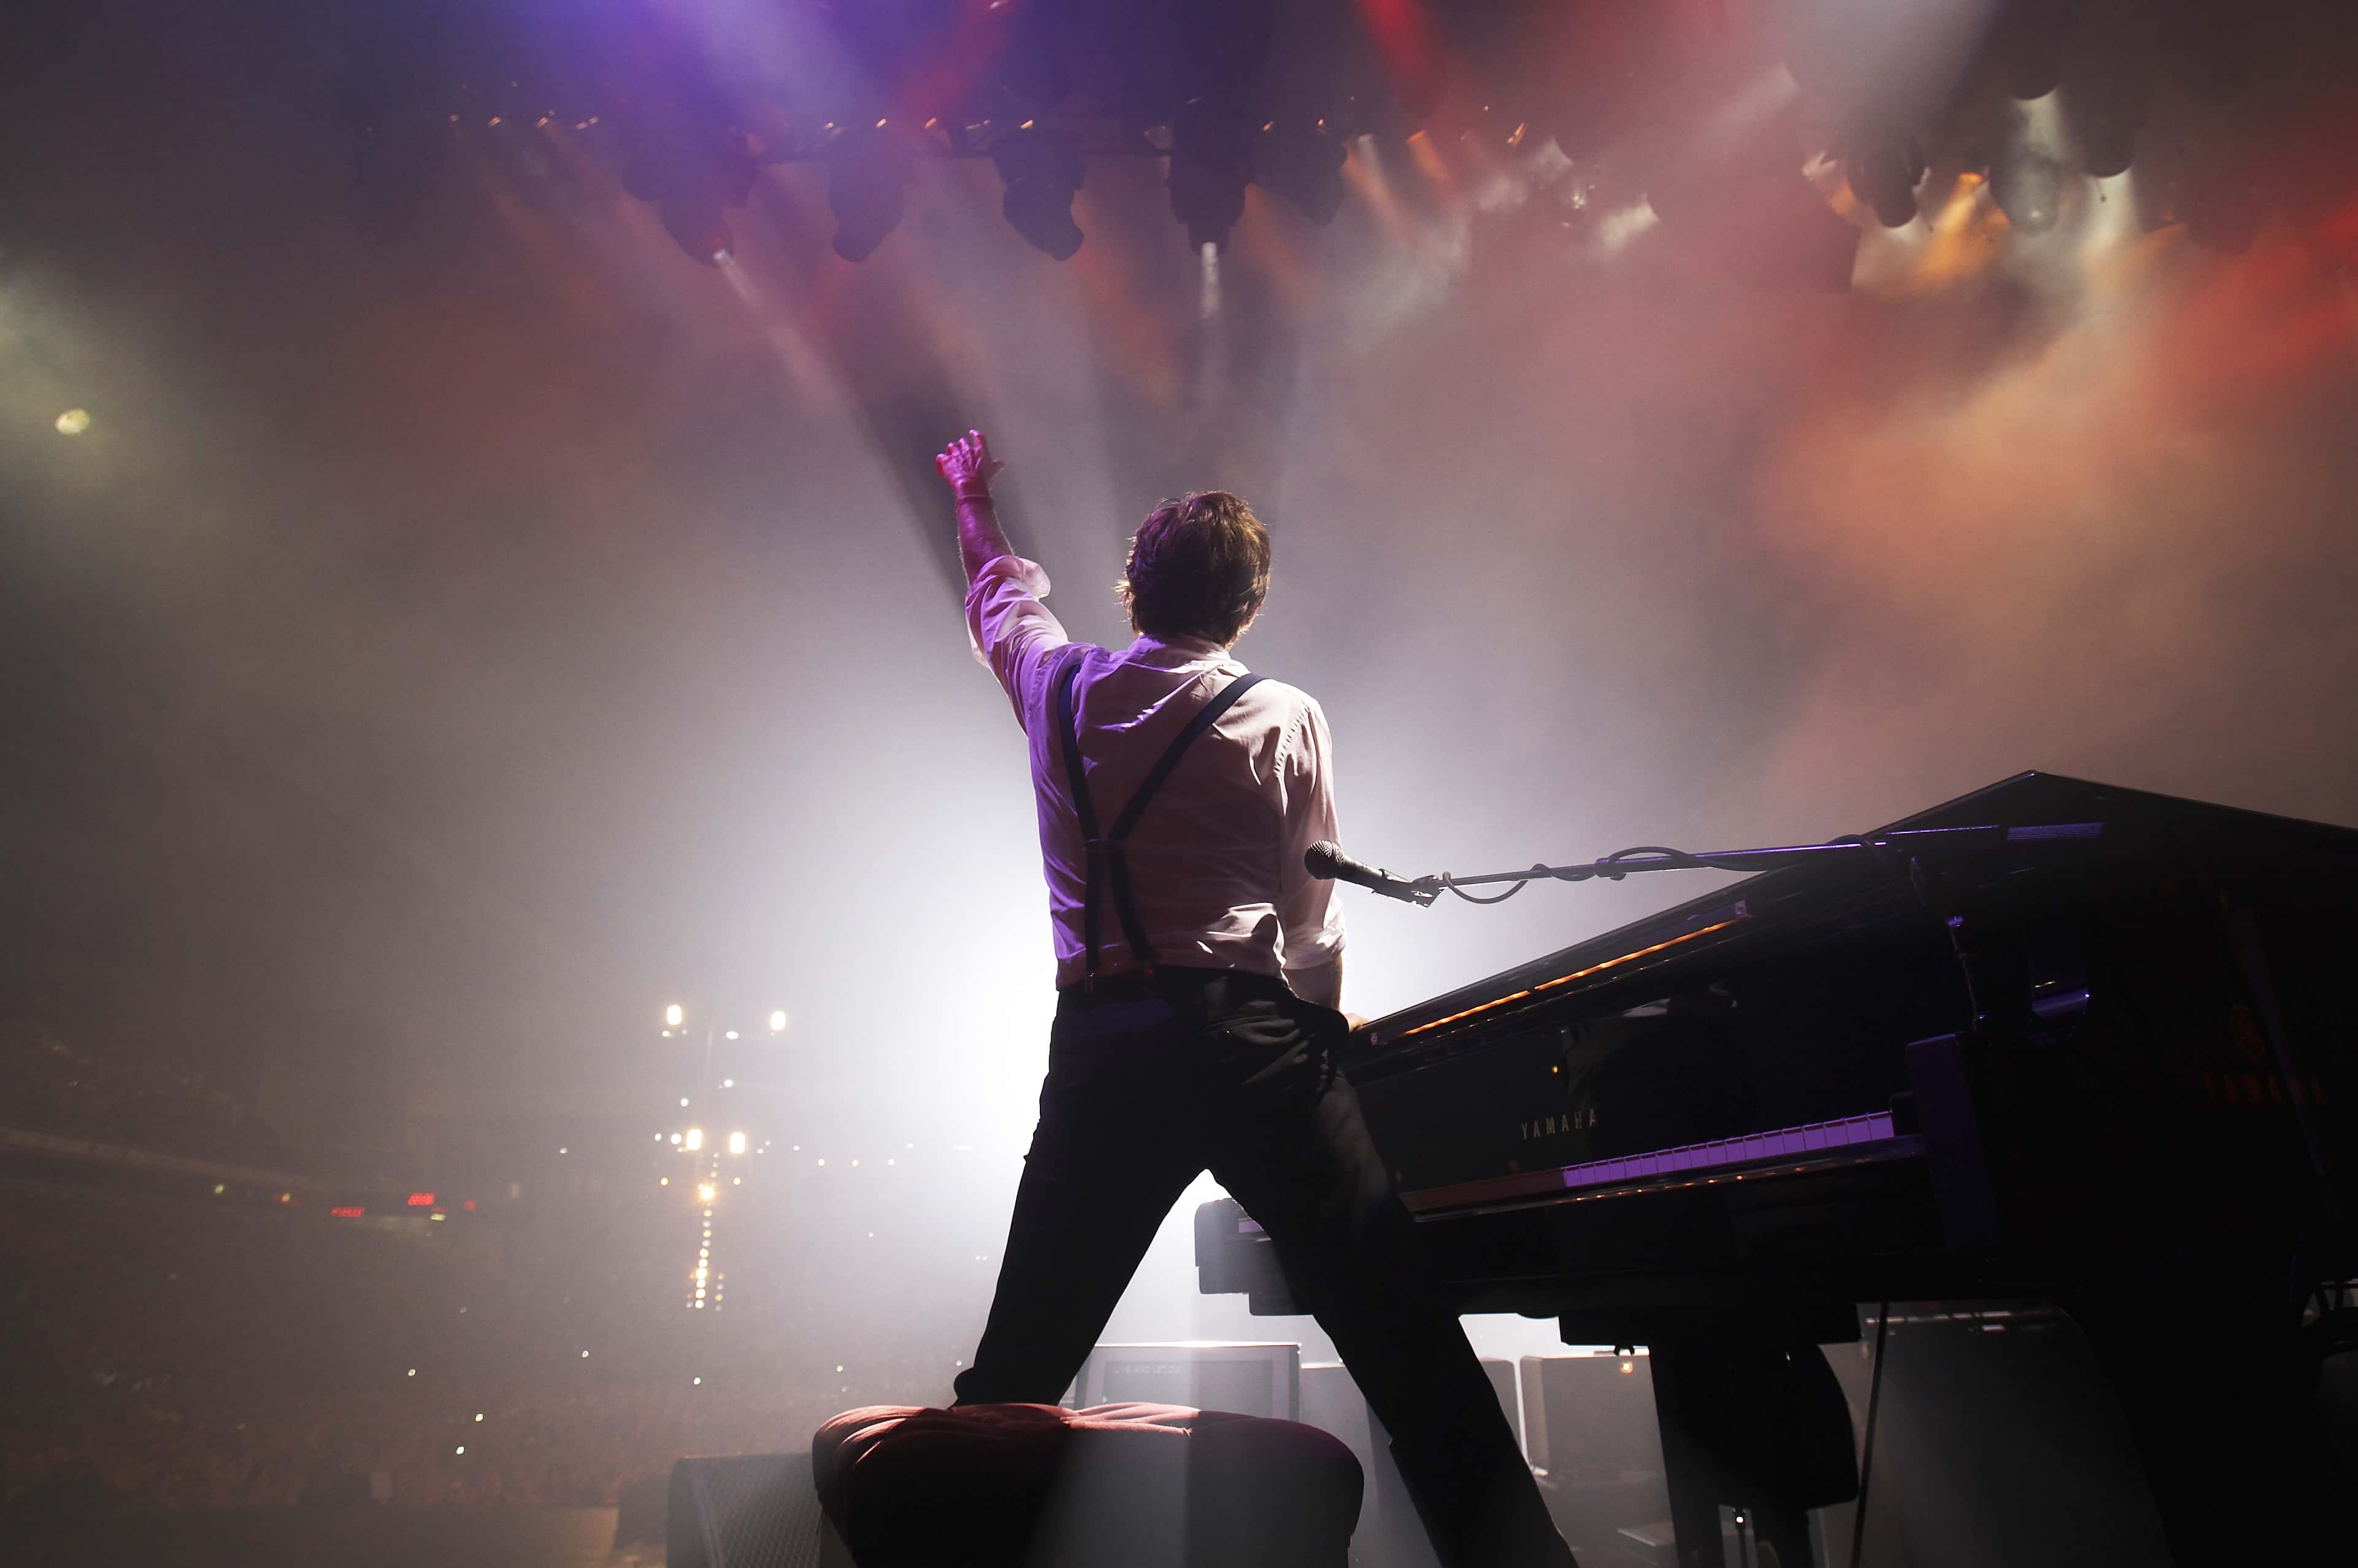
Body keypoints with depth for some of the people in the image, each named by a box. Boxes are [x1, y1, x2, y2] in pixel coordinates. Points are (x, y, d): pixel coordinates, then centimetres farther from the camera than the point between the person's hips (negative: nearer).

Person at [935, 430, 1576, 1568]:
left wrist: (973, 499, 53)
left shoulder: (1061, 686, 10)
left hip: (1099, 1044, 3)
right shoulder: (1285, 718, 3)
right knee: (1408, 1344, -1)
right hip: (1250, 1038, -3)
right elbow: (1310, 922, 7)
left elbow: (1002, 598, 33)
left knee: (1015, 1371, 13)